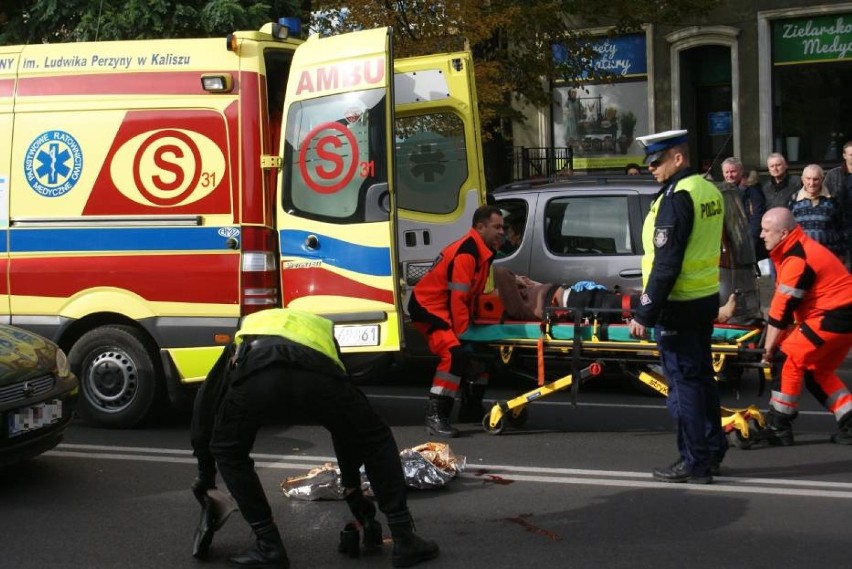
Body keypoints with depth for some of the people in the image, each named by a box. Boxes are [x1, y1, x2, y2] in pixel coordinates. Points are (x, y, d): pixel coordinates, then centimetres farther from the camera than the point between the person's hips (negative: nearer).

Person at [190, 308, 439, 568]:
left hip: (255, 372, -1)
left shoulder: (250, 326, 45)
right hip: (317, 375, 1)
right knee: (378, 441, 27)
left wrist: (205, 475, 44)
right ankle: (404, 540, 25)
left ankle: (269, 546, 25)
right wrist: (352, 487, 56)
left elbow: (206, 402, 37)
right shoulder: (322, 331, 46)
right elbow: (348, 425, 47)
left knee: (227, 452, 30)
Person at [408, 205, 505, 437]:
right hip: (429, 307, -11)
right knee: (454, 353, -30)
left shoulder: (483, 251, 8)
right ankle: (435, 416, -27)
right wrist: (462, 333, -22)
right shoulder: (466, 253, -24)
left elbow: (473, 294, 13)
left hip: (450, 309, 11)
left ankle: (471, 408, 30)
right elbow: (457, 298, -26)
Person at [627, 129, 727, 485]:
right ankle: (712, 451, 25)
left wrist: (644, 313, -19)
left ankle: (694, 462, 4)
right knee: (701, 376, 17)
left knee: (683, 382, -2)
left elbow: (666, 262, -22)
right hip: (705, 298, 9)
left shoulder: (676, 197, -19)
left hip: (679, 306, -9)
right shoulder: (709, 190, 10)